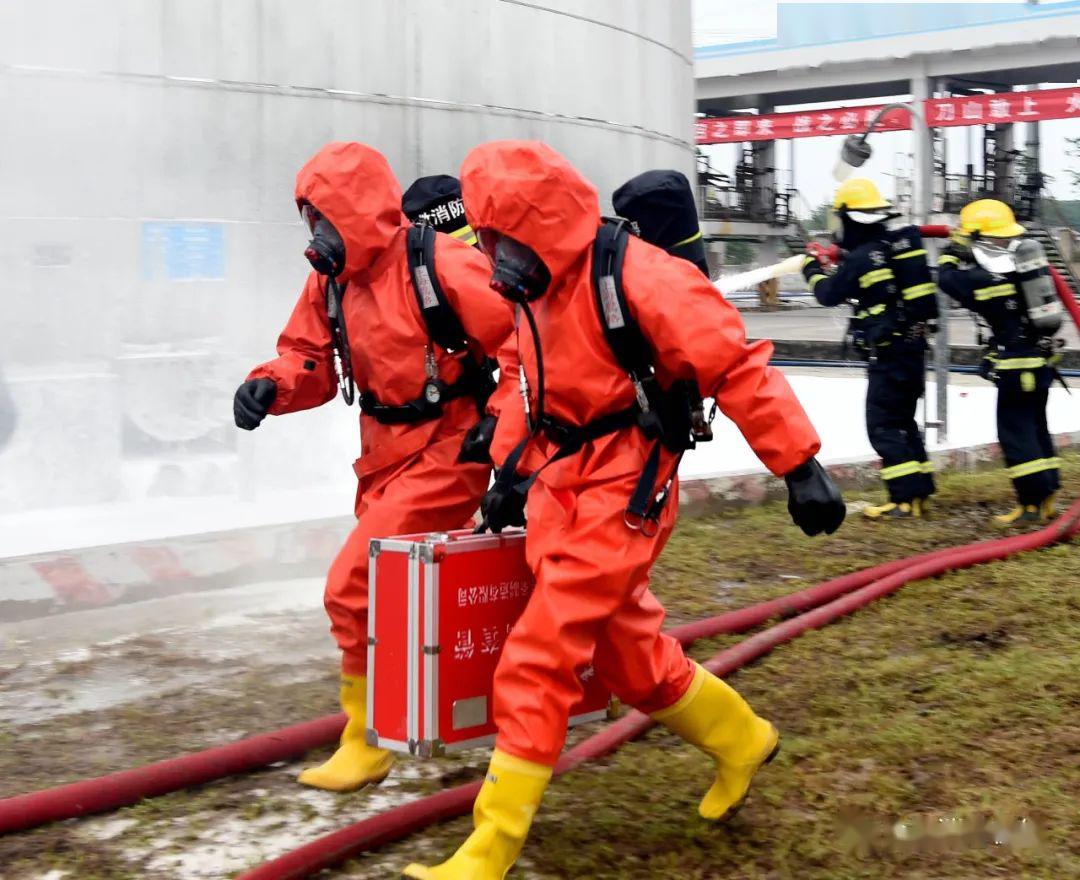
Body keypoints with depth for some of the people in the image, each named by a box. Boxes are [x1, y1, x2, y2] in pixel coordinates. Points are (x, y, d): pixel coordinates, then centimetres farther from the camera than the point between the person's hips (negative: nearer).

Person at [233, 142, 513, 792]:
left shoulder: (440, 264, -20)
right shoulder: (330, 282, 3)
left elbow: (525, 336, -20)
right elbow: (311, 359, 10)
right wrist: (271, 385, -11)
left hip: (447, 452, -8)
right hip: (386, 458, 8)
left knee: (356, 586, -13)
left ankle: (368, 740, 2)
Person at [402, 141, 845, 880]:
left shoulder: (635, 275, -19)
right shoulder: (537, 287, 7)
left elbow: (736, 366, -20)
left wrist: (800, 466, -21)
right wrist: (511, 469, 13)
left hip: (622, 494, -9)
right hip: (562, 489, 9)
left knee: (538, 658, -10)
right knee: (628, 652, 19)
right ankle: (740, 741, 43)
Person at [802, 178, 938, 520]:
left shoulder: (860, 258, -15)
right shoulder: (903, 243, 5)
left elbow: (828, 294, -3)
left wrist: (813, 267, 16)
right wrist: (836, 263, 22)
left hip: (887, 353, -8)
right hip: (913, 347, 8)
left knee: (883, 424, -3)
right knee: (903, 420, 17)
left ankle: (905, 498, -5)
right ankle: (920, 491, 21)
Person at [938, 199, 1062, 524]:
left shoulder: (983, 278, -18)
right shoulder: (1028, 257, 1)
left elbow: (948, 278, -4)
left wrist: (954, 248, 13)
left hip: (1016, 364, -8)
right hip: (1043, 358, 8)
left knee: (1015, 431, 0)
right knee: (1036, 425, 17)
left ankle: (1032, 503, 0)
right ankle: (1047, 494, 22)